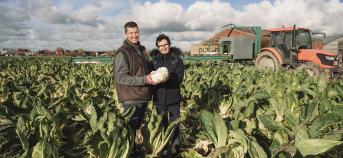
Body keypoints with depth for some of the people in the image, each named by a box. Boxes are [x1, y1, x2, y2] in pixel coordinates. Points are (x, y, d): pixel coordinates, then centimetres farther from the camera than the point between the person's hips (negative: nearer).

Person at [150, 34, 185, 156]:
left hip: (173, 97, -1)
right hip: (159, 97, 2)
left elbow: (179, 78, -10)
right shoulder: (154, 60, 5)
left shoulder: (177, 59, 0)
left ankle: (175, 146, 21)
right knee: (162, 123, 12)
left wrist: (167, 77, -26)